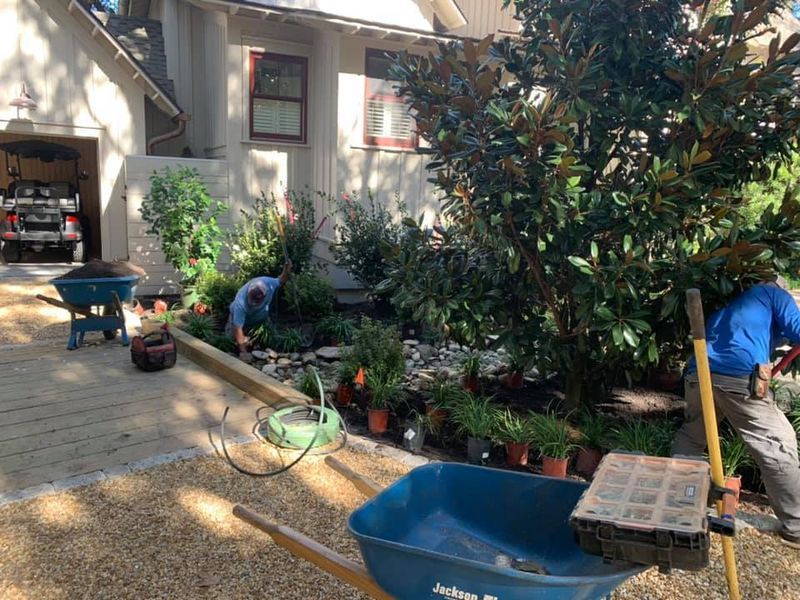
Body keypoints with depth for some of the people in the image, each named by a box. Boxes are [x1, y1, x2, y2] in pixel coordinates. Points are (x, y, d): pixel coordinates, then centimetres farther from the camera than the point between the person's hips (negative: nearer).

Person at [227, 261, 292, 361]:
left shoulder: (268, 283, -38)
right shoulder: (240, 303, -48)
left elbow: (280, 280, -13)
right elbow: (238, 328, -44)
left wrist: (286, 271, -36)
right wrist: (243, 351, -46)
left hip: (260, 319, 3)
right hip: (240, 316, -3)